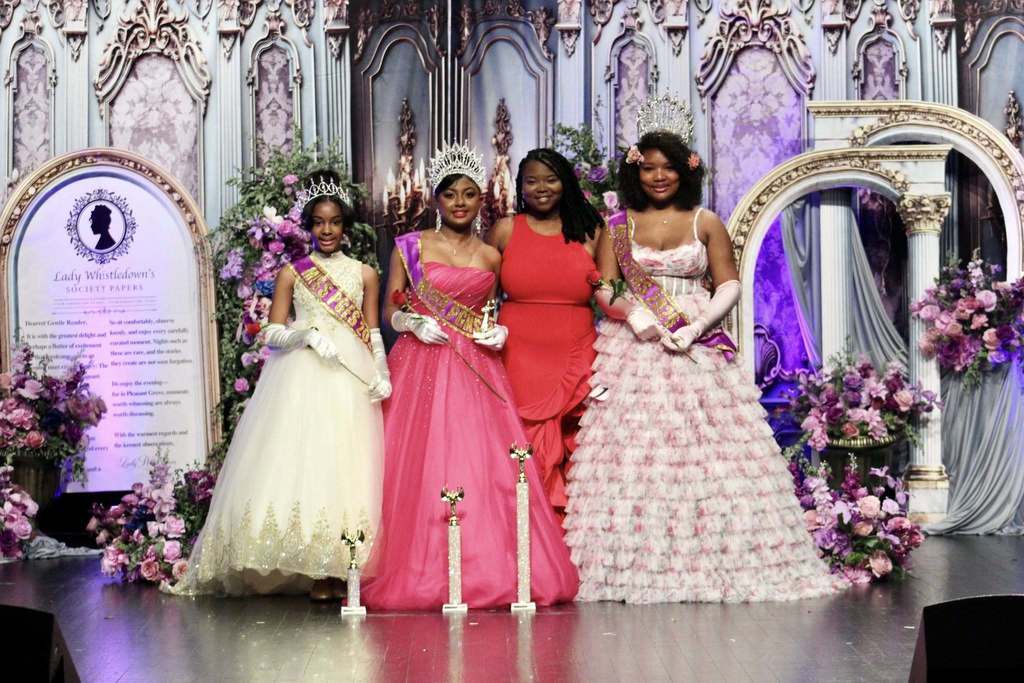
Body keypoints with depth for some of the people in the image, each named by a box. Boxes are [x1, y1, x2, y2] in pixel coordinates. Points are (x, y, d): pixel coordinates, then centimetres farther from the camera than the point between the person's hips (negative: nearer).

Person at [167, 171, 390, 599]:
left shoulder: (364, 274, 12)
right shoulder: (292, 274, 10)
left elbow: (373, 334, 11)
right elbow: (272, 333, 6)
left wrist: (381, 375, -4)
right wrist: (308, 333, -13)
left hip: (350, 382, 1)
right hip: (300, 378, -1)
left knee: (347, 465, -4)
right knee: (300, 462, -9)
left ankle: (341, 572, -2)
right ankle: (316, 574, -7)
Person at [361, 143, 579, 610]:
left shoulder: (491, 257, 14)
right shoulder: (410, 247, 6)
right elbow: (390, 310, 7)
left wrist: (498, 331, 3)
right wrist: (412, 322, -12)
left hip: (476, 370, 2)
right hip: (420, 366, -2)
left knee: (483, 465, -5)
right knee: (420, 468, -7)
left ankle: (491, 573, 0)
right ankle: (420, 575, -2)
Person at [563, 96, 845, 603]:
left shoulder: (706, 223, 9)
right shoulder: (617, 227, 9)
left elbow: (729, 285, 4)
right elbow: (602, 289, 5)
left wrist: (696, 327, -11)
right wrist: (634, 314, -15)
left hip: (698, 351, 0)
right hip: (633, 351, 0)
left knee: (706, 452, -5)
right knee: (632, 451, -7)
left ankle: (713, 561, -1)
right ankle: (633, 564, -4)